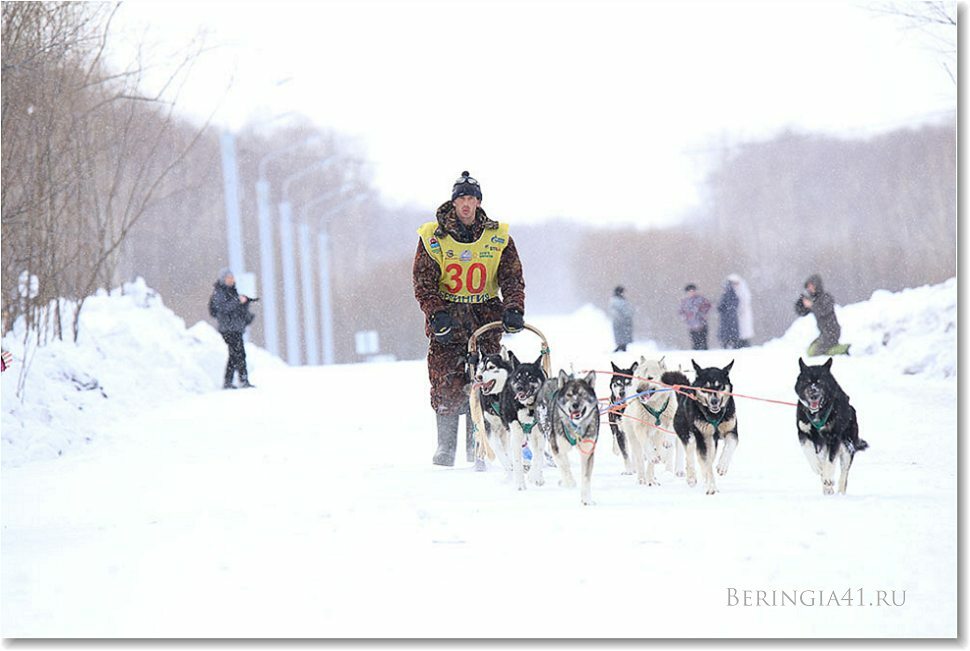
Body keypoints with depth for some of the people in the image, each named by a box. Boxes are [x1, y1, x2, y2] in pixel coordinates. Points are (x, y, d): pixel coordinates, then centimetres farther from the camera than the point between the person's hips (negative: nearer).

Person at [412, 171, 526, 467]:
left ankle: (479, 449, 2)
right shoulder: (434, 237, 0)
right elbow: (423, 281, -2)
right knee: (447, 386, -7)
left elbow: (512, 279, 3)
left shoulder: (498, 237, 4)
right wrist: (436, 313, -17)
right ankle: (445, 447, 4)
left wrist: (514, 309, -14)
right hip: (446, 317, -1)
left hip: (486, 316, 1)